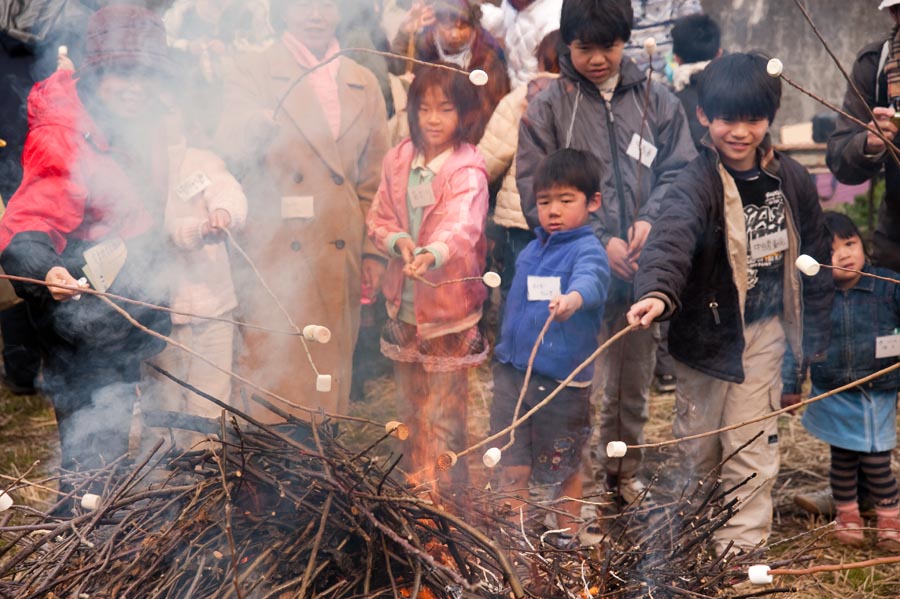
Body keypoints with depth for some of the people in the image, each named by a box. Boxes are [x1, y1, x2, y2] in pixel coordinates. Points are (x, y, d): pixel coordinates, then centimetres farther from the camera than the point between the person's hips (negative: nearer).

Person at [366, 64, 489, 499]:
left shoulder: (468, 171, -13)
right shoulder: (398, 160, 3)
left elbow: (463, 225, -31)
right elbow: (377, 219, 9)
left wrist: (434, 253, -51)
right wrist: (396, 240, -13)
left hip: (449, 299, -5)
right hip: (404, 299, 5)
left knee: (444, 405, 1)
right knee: (409, 400, 18)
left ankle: (440, 482, 17)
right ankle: (413, 477, 35)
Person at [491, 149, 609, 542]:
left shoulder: (588, 250, -13)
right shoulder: (531, 251, 9)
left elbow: (591, 279, -37)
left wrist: (573, 298, -58)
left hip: (563, 380, -5)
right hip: (512, 371, 5)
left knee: (565, 469, 14)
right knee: (513, 469, 9)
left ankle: (567, 540, 34)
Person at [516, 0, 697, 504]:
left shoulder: (657, 101, 5)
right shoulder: (547, 107, -3)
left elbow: (679, 170, 6)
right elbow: (536, 193, -7)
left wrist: (651, 219, -14)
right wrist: (599, 243, -15)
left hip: (646, 270, 3)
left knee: (636, 385, 17)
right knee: (590, 388, -3)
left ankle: (627, 474, 35)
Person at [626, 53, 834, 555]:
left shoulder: (792, 180, -4)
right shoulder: (698, 184, -18)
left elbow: (814, 255, 7)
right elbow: (673, 238, -38)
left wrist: (815, 334, 10)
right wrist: (658, 293, -58)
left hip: (763, 331, 2)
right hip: (704, 330, -1)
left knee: (751, 446, 3)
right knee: (698, 440, 15)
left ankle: (741, 544, 18)